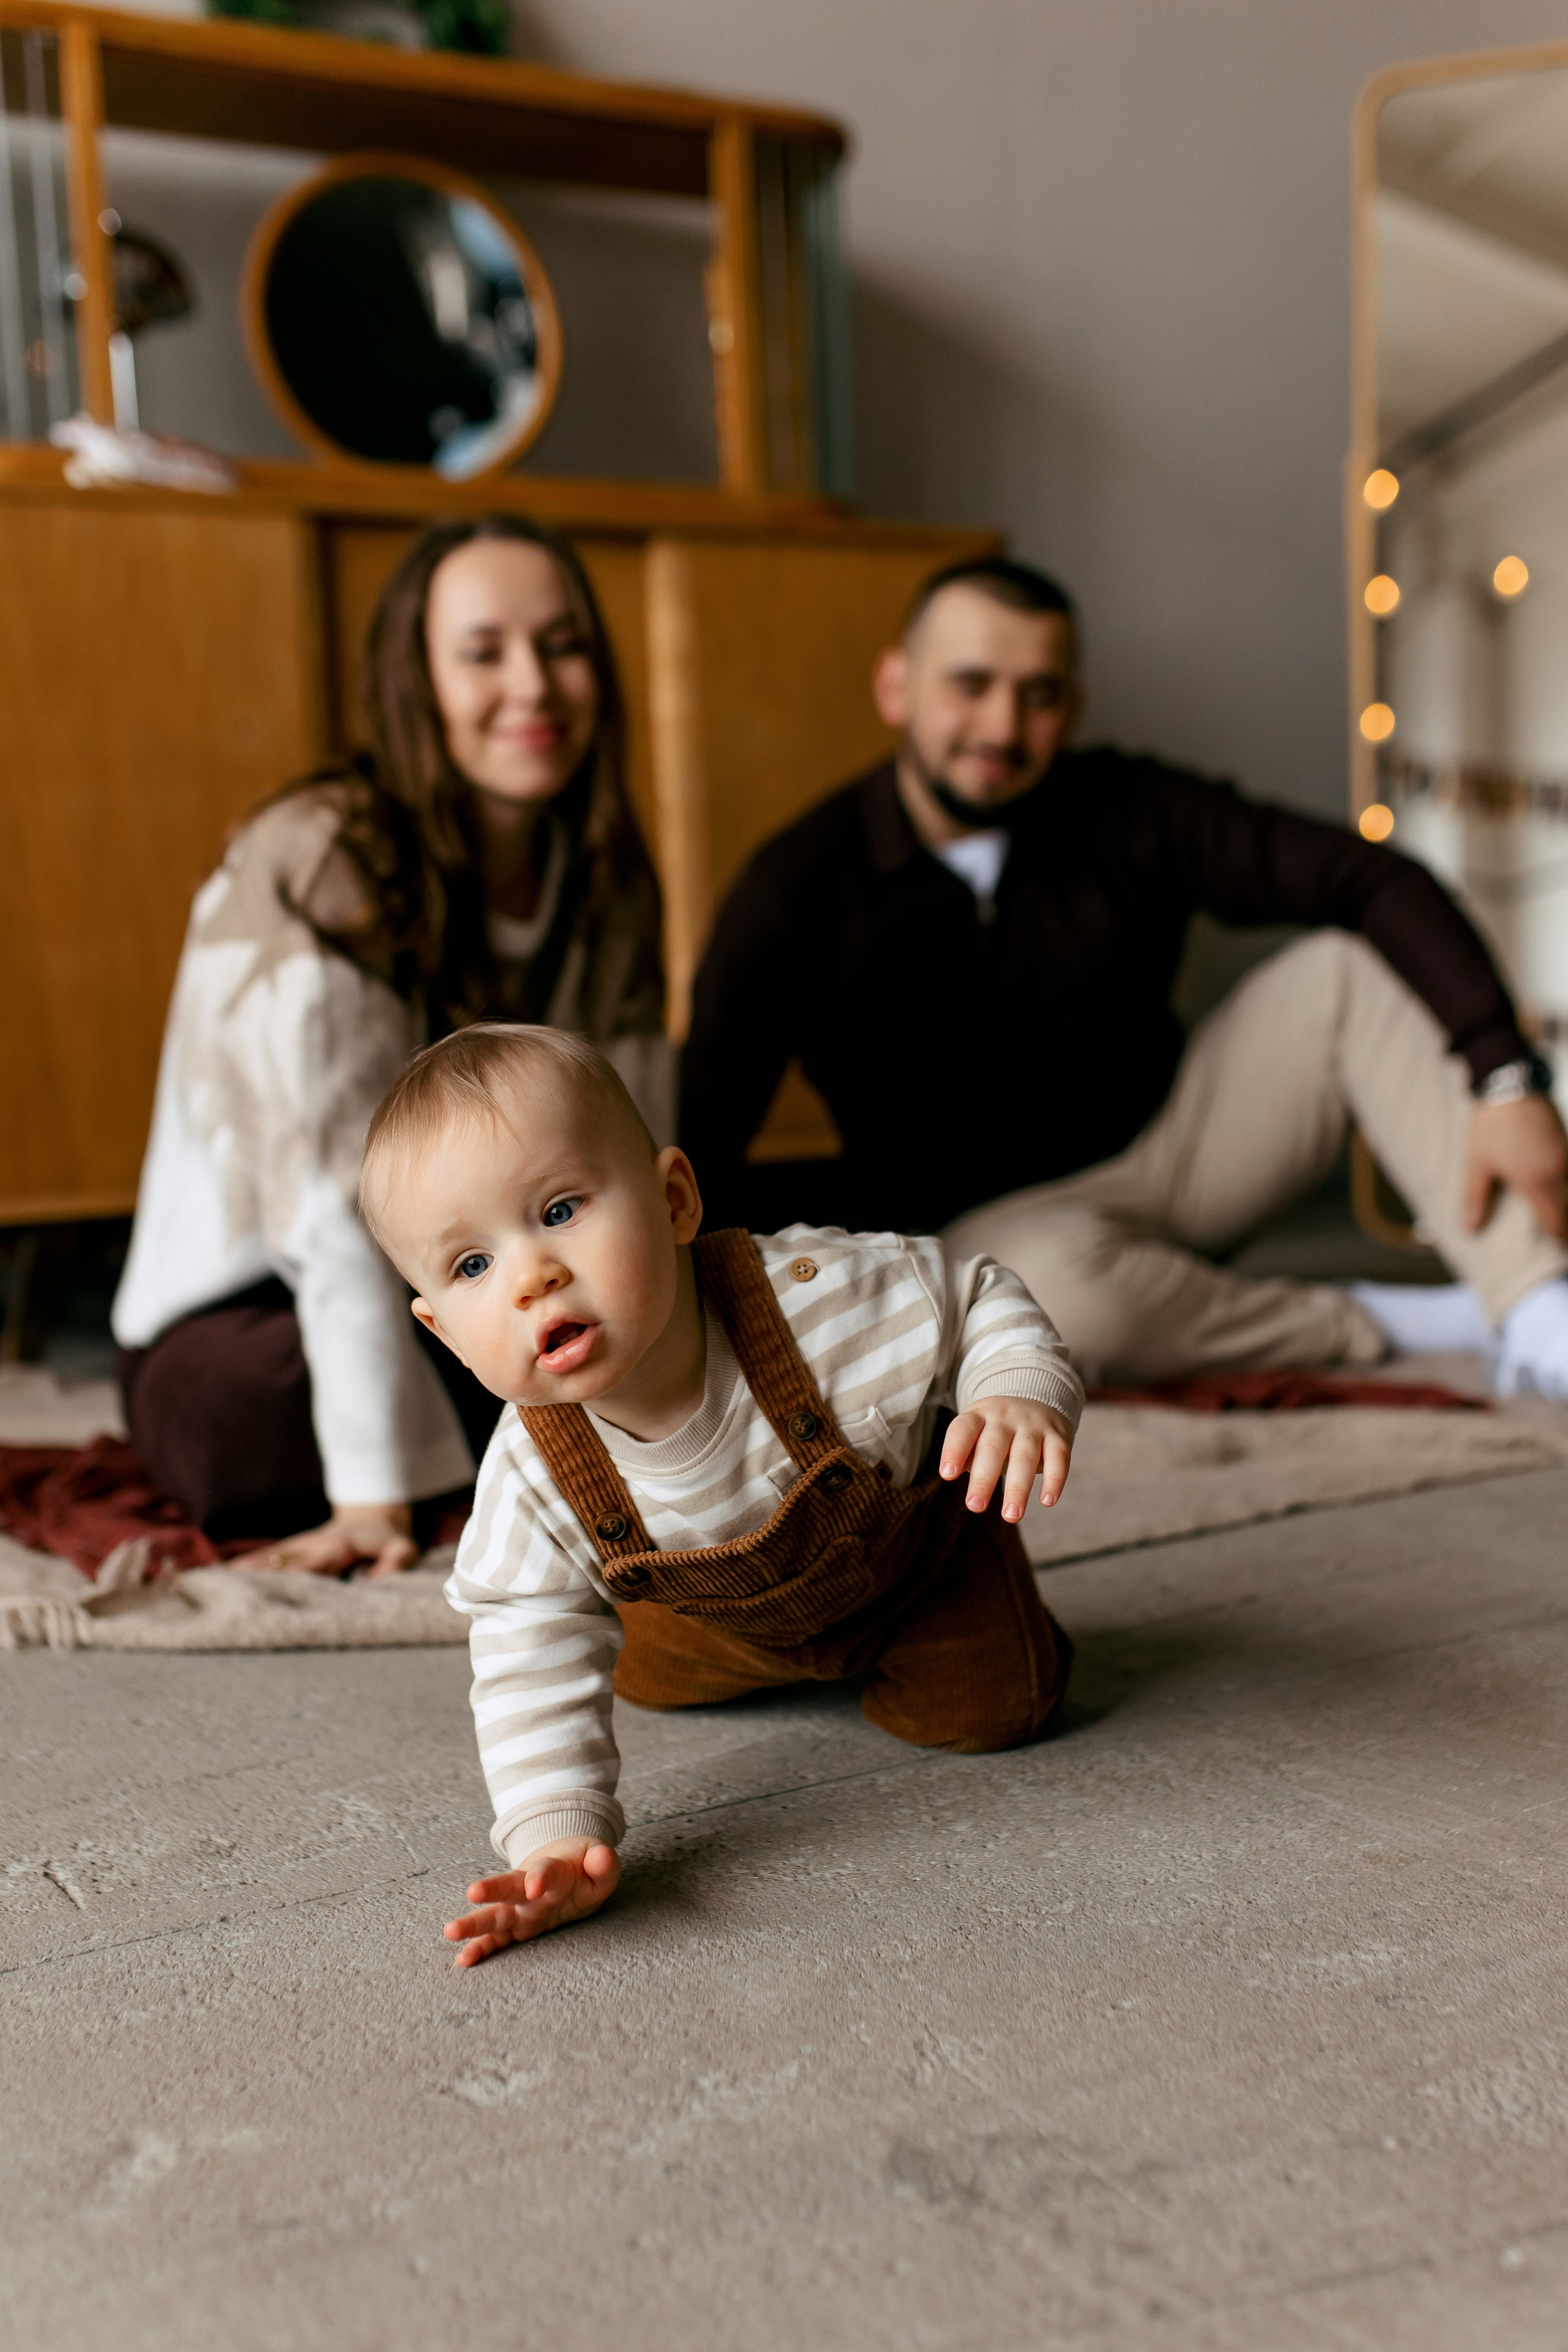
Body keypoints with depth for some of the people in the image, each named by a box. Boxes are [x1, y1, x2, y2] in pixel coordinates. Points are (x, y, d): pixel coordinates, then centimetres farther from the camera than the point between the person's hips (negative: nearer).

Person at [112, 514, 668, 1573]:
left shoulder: (608, 885, 0)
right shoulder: (314, 865, -20)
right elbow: (336, 1202, -27)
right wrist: (375, 1494, -31)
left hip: (453, 1318, 6)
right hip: (233, 1350, -6)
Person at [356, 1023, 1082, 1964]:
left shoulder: (820, 1296, -44)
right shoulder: (530, 1490, -35)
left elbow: (981, 1304, -28)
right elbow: (533, 1668, -29)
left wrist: (1025, 1394, -50)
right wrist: (558, 1840, -44)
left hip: (913, 1538, -3)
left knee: (990, 1708, -9)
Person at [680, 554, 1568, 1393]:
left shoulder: (1129, 812, -7)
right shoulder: (800, 889, -14)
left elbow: (1372, 881, -12)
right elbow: (696, 1140, -16)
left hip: (1175, 1142, 4)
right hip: (994, 1221, -3)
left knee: (1353, 966, -14)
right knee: (1056, 1280, -39)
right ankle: (1388, 1326, -16)